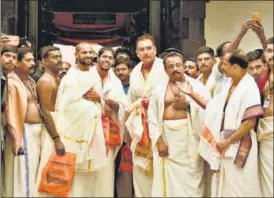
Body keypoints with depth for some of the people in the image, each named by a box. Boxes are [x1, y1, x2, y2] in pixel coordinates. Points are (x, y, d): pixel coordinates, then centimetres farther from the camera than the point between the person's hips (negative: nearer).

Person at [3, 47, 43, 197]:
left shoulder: (31, 82, 15)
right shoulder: (12, 82, -10)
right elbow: (11, 112, -17)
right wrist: (16, 139, -24)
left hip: (36, 131, 8)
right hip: (24, 132, -8)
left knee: (33, 172, 12)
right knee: (23, 174, -4)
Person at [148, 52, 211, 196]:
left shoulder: (196, 86, 1)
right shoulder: (159, 89, 7)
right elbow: (152, 117, 4)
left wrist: (192, 94, -20)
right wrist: (159, 140, -4)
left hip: (189, 136, -2)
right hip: (167, 136, 2)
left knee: (190, 177, 2)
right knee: (169, 177, 7)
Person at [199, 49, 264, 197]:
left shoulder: (249, 87, -17)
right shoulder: (229, 85, 8)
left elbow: (250, 123, -21)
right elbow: (213, 108, 11)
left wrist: (228, 142, -15)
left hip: (239, 146, -8)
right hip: (225, 144, 8)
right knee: (225, 185, 16)